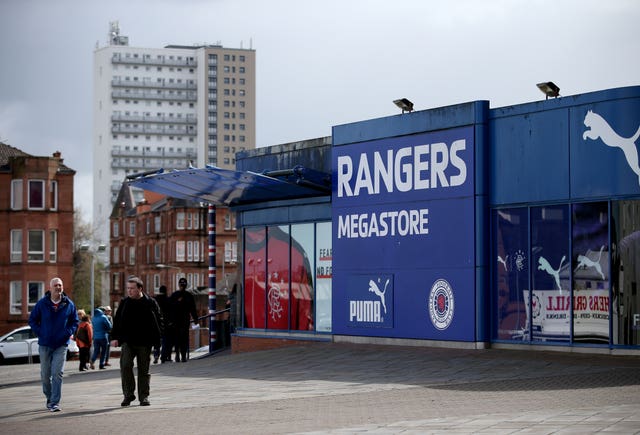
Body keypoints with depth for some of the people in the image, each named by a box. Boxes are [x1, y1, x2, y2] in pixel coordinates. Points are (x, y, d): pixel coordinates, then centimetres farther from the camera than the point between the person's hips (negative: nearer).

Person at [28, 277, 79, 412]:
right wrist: (39, 333, -3)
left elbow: (75, 321, 12)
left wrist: (68, 333, -4)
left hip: (61, 345, -1)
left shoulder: (69, 304, 1)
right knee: (45, 374, 8)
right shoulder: (42, 303, -1)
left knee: (57, 373, -10)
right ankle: (49, 398, 28)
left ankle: (55, 402, -8)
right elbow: (32, 320, 7)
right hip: (45, 345, 1)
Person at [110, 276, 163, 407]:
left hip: (145, 343, -1)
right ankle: (128, 395, -4)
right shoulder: (124, 303, 8)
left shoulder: (151, 303, 2)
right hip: (127, 341, 1)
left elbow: (158, 321, 6)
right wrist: (115, 337, 2)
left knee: (144, 370, 5)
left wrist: (156, 339, -1)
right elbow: (116, 321, 12)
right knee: (125, 365, -14)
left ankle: (144, 397, 14)